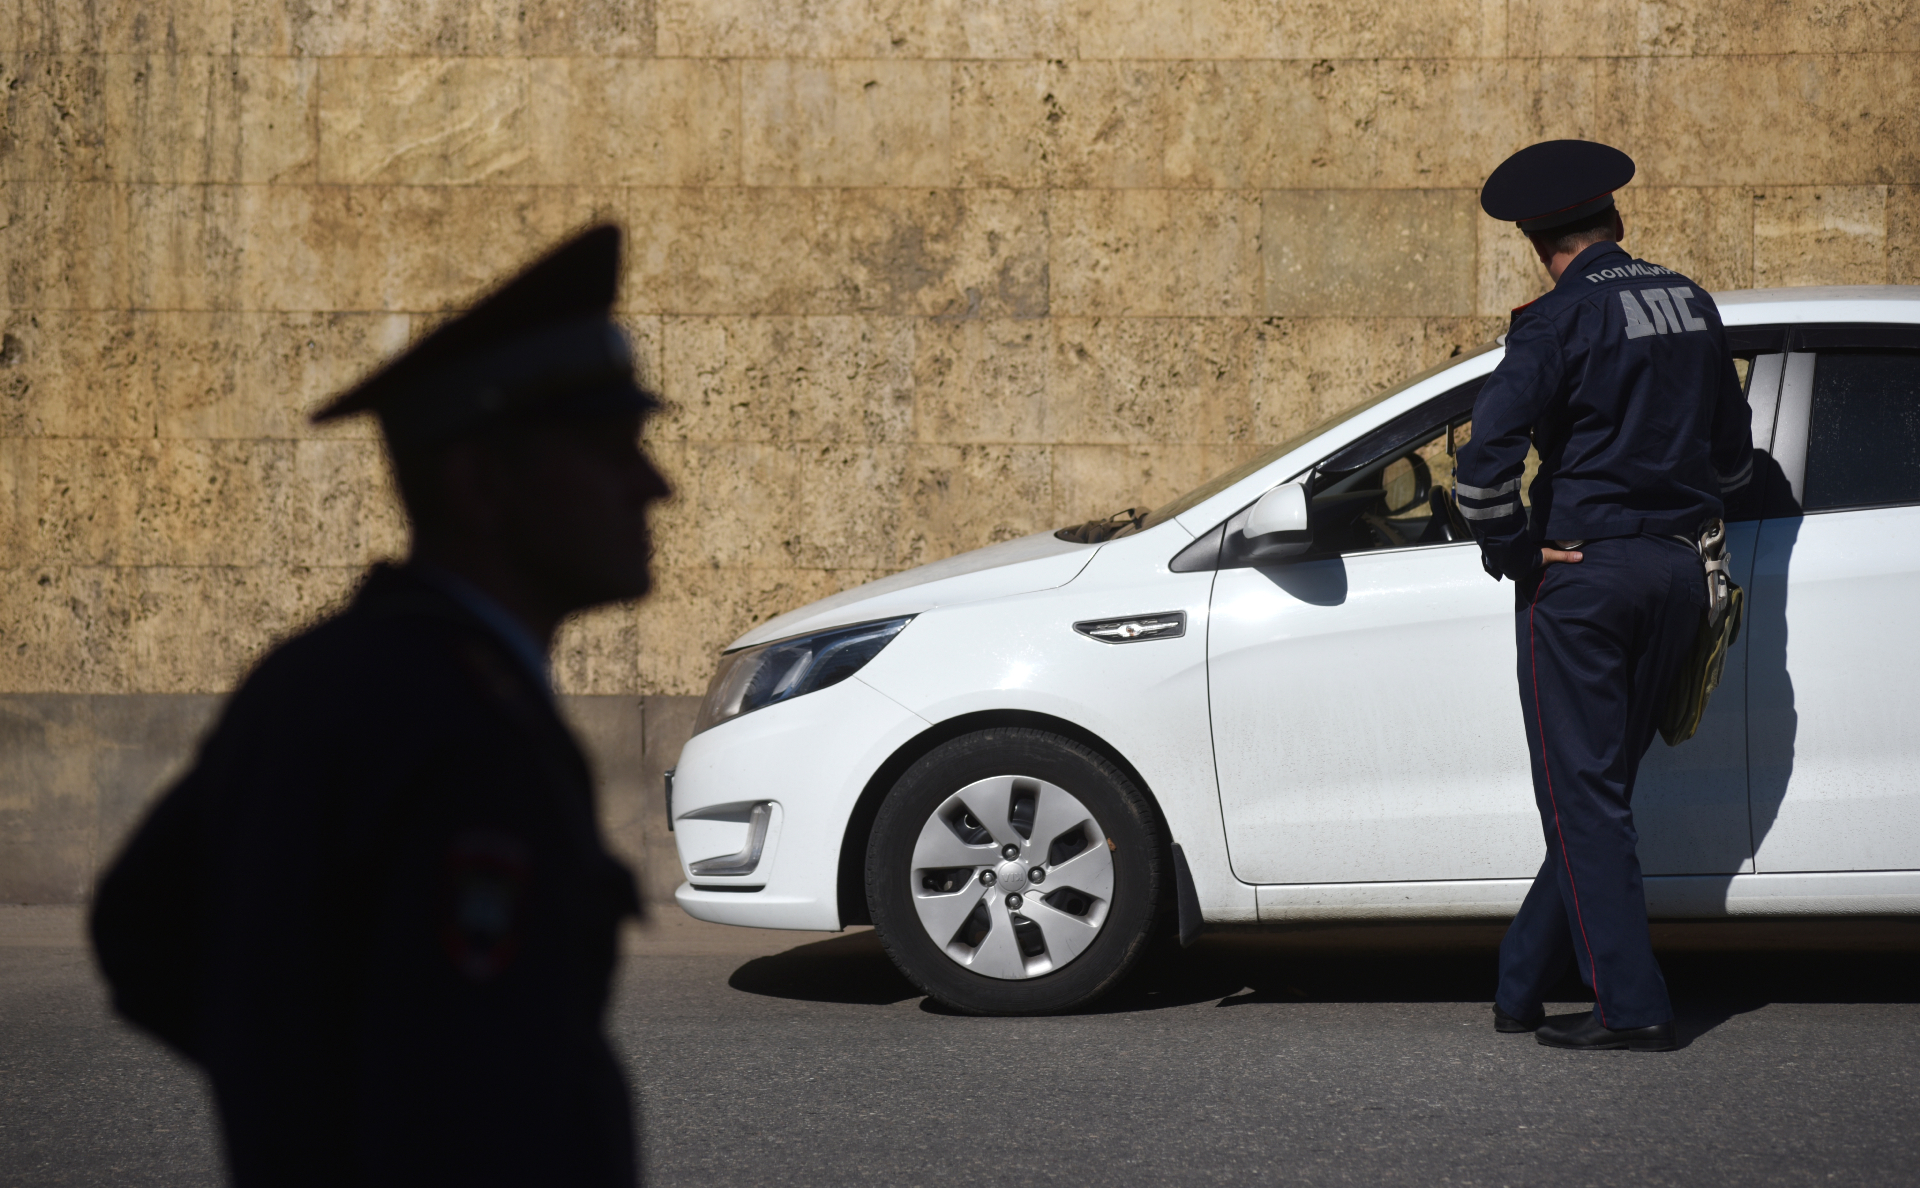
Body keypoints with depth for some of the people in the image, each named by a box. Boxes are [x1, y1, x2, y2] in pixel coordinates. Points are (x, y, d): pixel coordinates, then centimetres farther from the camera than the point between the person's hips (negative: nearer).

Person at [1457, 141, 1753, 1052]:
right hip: (1677, 570, 7)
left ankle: (1633, 1006, -4)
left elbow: (1483, 463, -21)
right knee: (1600, 788, 13)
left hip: (1582, 572, -7)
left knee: (1583, 796, -1)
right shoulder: (1691, 304, 10)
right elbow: (1734, 452, 20)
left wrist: (1515, 554, -8)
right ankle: (1523, 985, 21)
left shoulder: (1559, 320, -12)